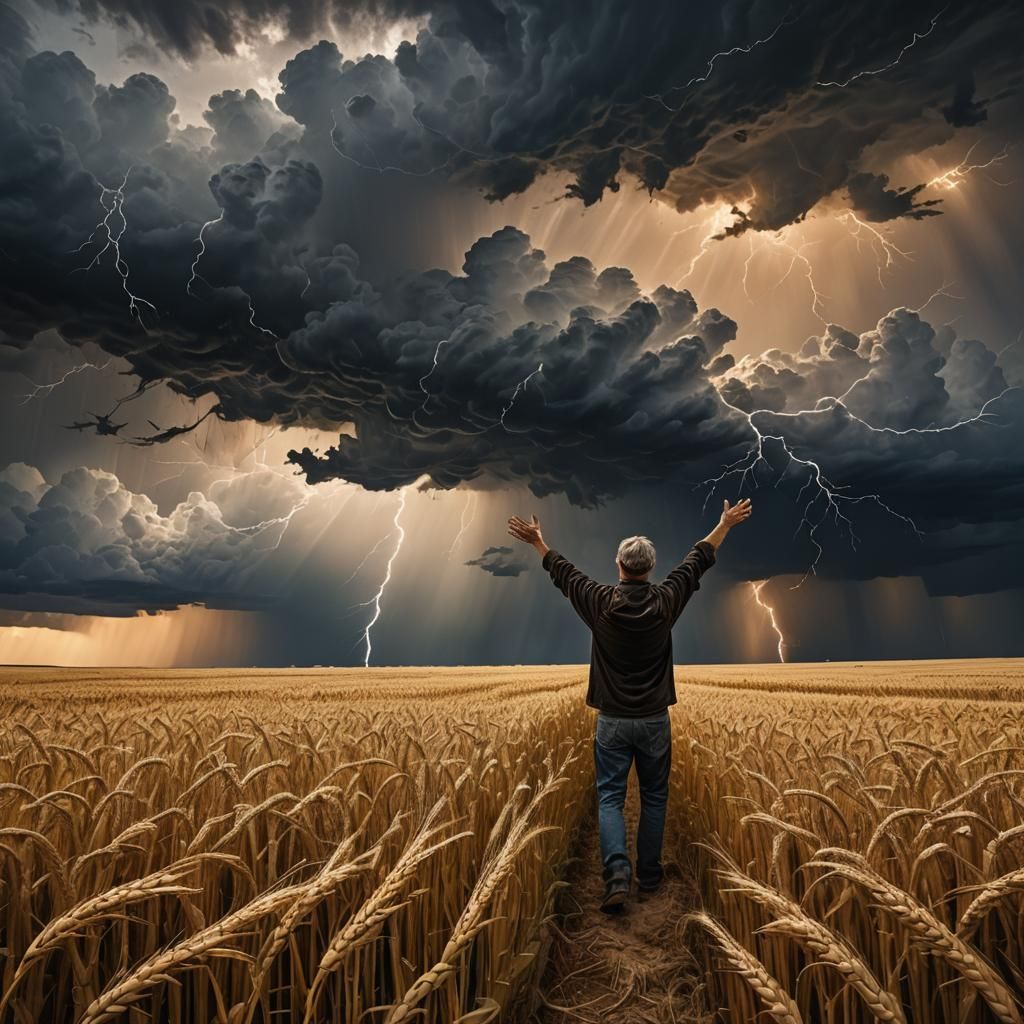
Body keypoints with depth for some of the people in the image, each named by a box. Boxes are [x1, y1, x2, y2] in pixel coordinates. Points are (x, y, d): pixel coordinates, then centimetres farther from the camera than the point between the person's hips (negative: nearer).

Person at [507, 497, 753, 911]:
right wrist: (725, 524, 19)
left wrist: (538, 542, 22)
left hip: (612, 721, -1)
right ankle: (649, 875, 27)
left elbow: (563, 572, 5)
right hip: (654, 720, 2)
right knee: (654, 797, 17)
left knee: (610, 796, 7)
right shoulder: (665, 601, -8)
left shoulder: (601, 602, -11)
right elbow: (698, 560, 5)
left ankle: (618, 872, -8)